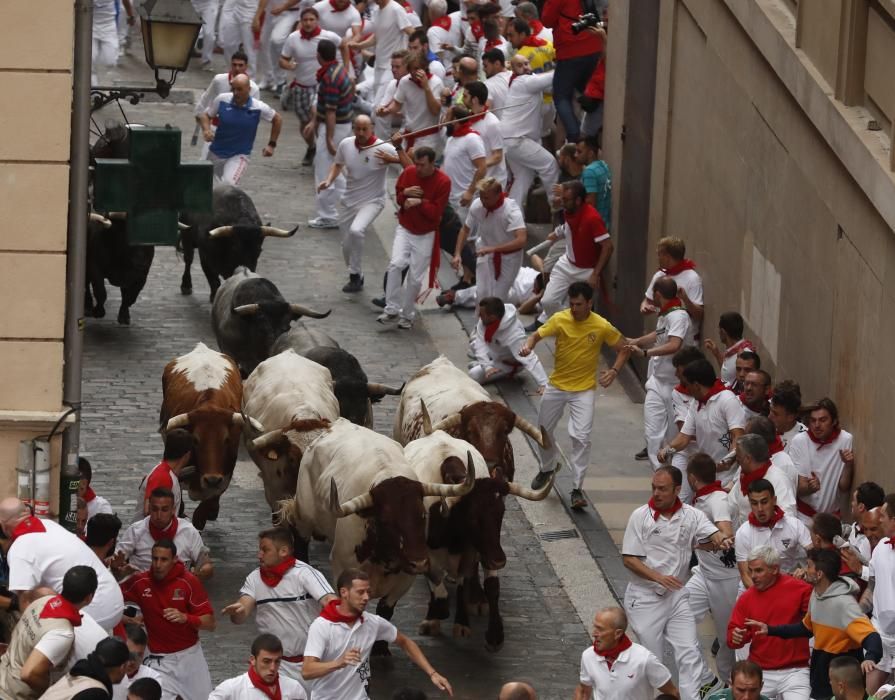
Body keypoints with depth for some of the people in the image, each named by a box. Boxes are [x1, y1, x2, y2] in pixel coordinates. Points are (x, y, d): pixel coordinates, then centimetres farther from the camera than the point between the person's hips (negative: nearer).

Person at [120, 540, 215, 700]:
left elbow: (210, 624, -10)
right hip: (160, 660, 0)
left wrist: (185, 618, -28)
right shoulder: (141, 582, -5)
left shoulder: (189, 582, -10)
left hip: (190, 655, 0)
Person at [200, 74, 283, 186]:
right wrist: (206, 129, -21)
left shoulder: (258, 108, -16)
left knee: (228, 184, -27)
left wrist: (271, 145, 2)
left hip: (239, 155, -4)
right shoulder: (222, 100, -13)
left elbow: (277, 119, 3)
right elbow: (205, 115, 1)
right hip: (216, 153, 4)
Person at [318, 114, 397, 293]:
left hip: (372, 202, -5)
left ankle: (355, 276, -14)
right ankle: (356, 278, 39)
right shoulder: (345, 144, -5)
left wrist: (400, 148, -38)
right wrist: (328, 180, -2)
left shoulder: (383, 148, -19)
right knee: (347, 245, 12)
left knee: (356, 231, -31)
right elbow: (338, 164, 14)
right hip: (349, 201, 5)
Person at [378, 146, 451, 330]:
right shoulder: (408, 172, -6)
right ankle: (392, 310, -11)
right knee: (396, 265, -18)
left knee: (415, 278, 0)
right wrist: (405, 193, -15)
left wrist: (419, 202, -28)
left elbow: (436, 212, -17)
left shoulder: (443, 182, -15)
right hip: (405, 229, 2)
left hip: (426, 235, -2)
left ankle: (407, 315, 17)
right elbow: (397, 195, 6)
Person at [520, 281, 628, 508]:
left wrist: (614, 371, -15)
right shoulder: (559, 319, -11)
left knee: (581, 438, -15)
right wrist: (528, 346, -32)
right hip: (556, 385, 3)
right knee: (544, 430, 17)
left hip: (584, 389, -3)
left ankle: (577, 489, -8)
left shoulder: (602, 327, -14)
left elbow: (623, 348, 0)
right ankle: (546, 469, 46)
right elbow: (537, 335, -9)